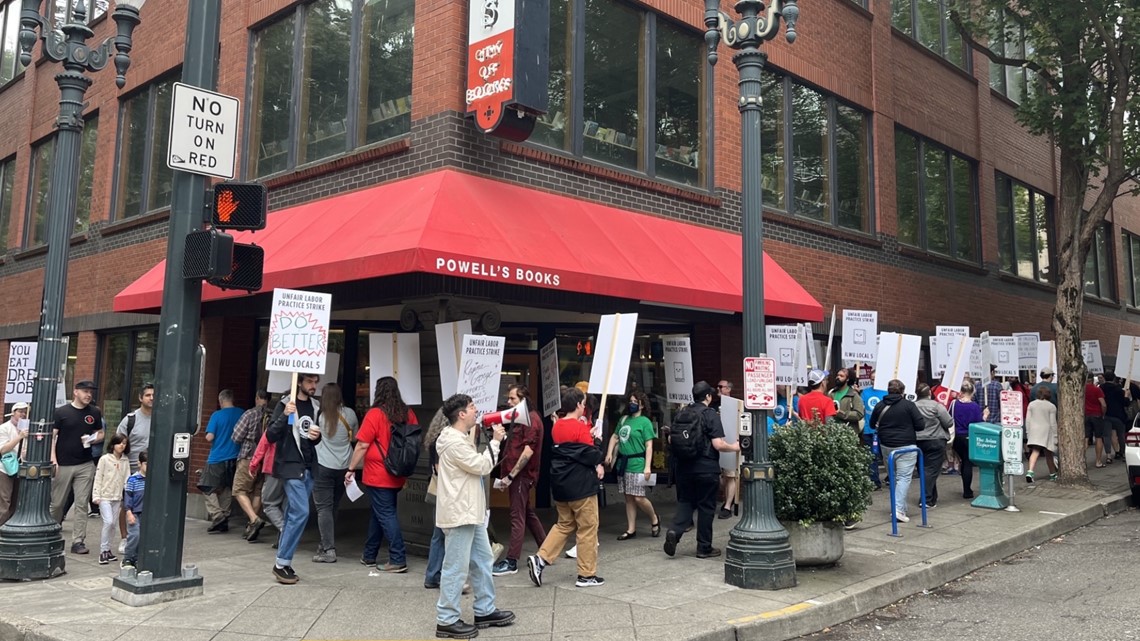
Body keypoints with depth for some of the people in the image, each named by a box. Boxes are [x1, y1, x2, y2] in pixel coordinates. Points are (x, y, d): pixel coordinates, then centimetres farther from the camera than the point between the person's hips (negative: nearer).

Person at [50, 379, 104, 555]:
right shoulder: (61, 412, -2)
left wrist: (93, 438, -6)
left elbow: (100, 433, 17)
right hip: (63, 465, -2)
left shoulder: (95, 413, 8)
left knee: (81, 504, -1)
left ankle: (78, 541, 2)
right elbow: (51, 436, -3)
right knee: (57, 503, 7)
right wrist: (53, 459, -13)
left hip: (85, 465, 2)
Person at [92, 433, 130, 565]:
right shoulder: (105, 459, -5)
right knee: (108, 522, -14)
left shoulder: (126, 461, 6)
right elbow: (98, 478, -5)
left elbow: (127, 479, 6)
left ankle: (107, 549, 19)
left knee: (114, 524, 7)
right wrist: (96, 496, -9)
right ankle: (103, 551, -5)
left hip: (117, 497, 4)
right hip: (105, 496, -4)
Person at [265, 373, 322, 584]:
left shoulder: (315, 407, 12)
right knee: (300, 513, -14)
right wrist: (284, 416, -25)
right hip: (290, 467, -6)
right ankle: (281, 564, -6)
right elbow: (270, 436, -11)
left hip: (308, 468, 6)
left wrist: (317, 437, -1)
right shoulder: (285, 404, -6)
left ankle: (283, 563, 16)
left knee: (293, 515, 9)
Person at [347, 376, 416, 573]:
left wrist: (351, 469, -1)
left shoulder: (375, 414, -12)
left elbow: (362, 445, -11)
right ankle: (369, 556, 28)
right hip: (397, 476, 6)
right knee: (378, 513, 18)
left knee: (386, 515, -2)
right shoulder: (408, 414, 3)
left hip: (377, 476, -6)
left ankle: (398, 560, -5)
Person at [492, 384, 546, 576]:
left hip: (522, 474, -10)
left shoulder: (531, 419, -13)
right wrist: (508, 476, 13)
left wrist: (510, 476, -19)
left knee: (517, 517, -6)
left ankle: (511, 562, -2)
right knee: (527, 513, 17)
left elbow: (528, 452, -21)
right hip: (518, 475, 10)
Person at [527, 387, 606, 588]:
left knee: (564, 525, 19)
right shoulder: (581, 428, -16)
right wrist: (598, 465, 3)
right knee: (588, 528, 4)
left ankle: (540, 559, 5)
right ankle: (587, 575, 10)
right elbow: (592, 454, -15)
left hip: (560, 484, 8)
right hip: (581, 485, -8)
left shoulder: (556, 426, 8)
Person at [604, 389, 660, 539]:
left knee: (639, 498, -6)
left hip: (636, 464, -6)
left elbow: (649, 446, -9)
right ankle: (631, 529, 17)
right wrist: (609, 453, 3)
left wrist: (648, 467, -16)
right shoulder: (624, 419, 12)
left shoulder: (645, 422, -6)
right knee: (628, 498, 10)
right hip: (622, 463, 6)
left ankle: (654, 520, 18)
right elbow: (615, 437, 18)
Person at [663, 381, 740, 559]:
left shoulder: (680, 414, 5)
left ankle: (674, 531, -10)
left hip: (684, 467, 5)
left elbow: (672, 440, 11)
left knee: (685, 502, 14)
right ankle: (704, 548, 14)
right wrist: (734, 447, 1)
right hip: (706, 468, -4)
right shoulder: (710, 414, -11)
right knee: (706, 506, 6)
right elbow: (718, 444, -16)